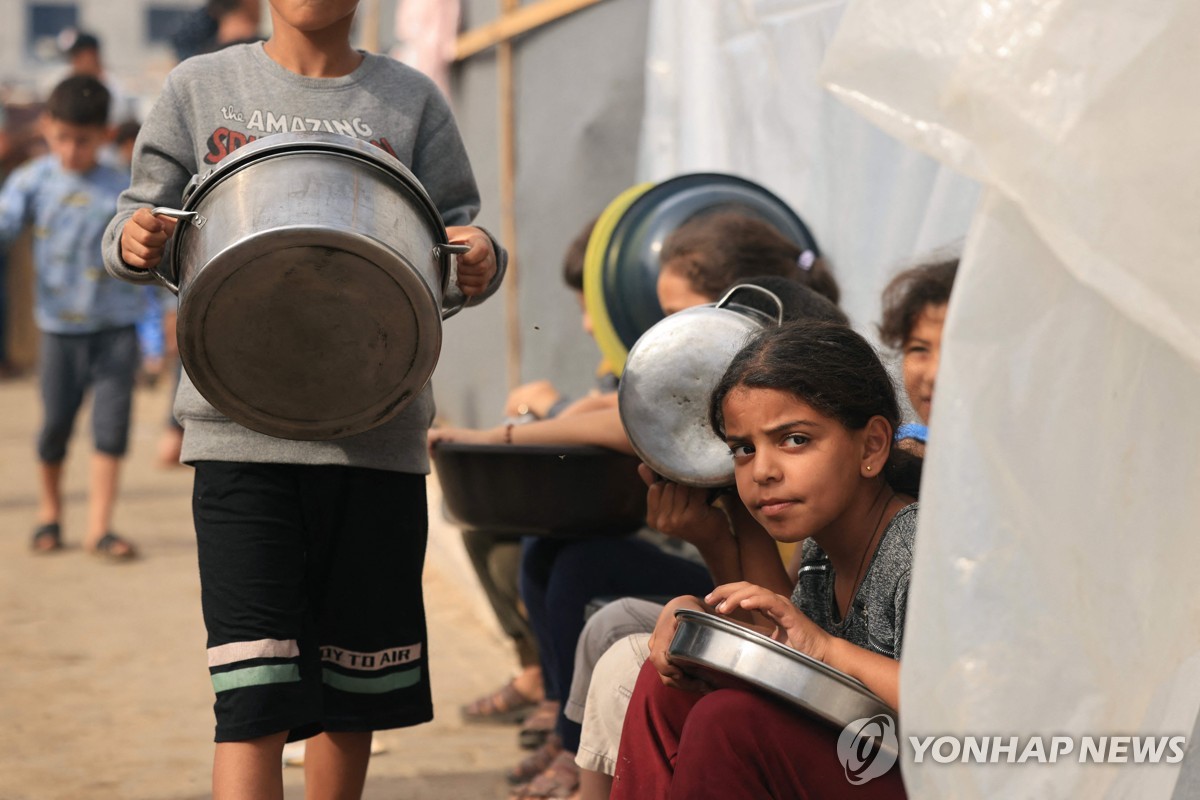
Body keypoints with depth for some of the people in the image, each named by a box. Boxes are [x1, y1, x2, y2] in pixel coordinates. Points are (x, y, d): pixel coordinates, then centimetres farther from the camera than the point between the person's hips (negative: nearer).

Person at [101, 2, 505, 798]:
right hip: (242, 431, -2)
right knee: (253, 697, -9)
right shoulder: (201, 89, 7)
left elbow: (456, 233, 7)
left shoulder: (411, 102, 8)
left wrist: (479, 259, -17)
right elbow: (142, 227, 10)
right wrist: (134, 241, -14)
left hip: (376, 432, 2)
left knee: (356, 678, 14)